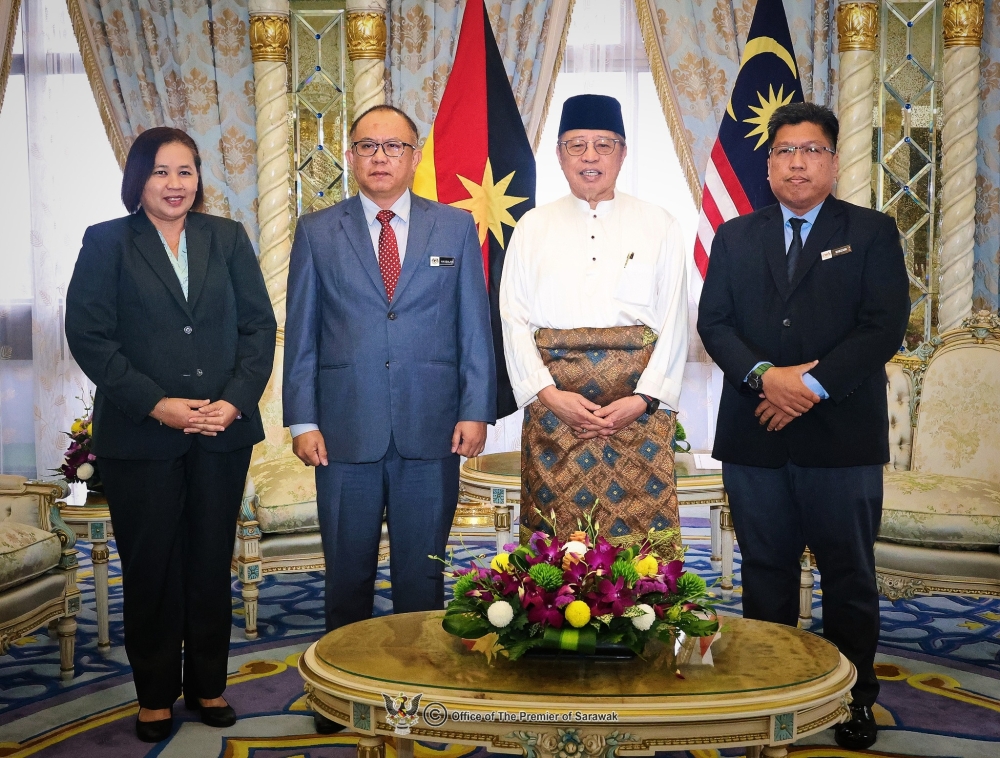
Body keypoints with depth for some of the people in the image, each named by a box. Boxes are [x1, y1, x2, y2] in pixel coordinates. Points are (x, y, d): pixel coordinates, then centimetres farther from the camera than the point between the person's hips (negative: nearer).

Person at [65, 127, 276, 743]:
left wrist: (236, 399, -10)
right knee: (151, 566, 7)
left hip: (222, 431, 2)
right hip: (140, 436, -2)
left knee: (212, 562, 9)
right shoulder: (106, 243, 2)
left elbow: (259, 324, 4)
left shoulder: (228, 238, 8)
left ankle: (208, 684, 24)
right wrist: (155, 404, -14)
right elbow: (88, 335, -6)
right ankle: (155, 694, 22)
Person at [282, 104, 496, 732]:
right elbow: (302, 335, 5)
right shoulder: (317, 233, 6)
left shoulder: (456, 227, 7)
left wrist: (476, 410, -2)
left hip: (432, 430, 0)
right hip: (345, 428, 0)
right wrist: (302, 421, -2)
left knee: (422, 569, 9)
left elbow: (475, 327, 5)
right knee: (347, 569, 10)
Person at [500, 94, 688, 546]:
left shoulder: (659, 226, 8)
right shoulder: (533, 227, 10)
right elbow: (514, 319, 4)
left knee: (640, 523, -2)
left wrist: (643, 399, -9)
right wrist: (548, 393, -9)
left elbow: (673, 321, 3)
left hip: (639, 400, 0)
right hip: (553, 400, 1)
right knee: (553, 530, 1)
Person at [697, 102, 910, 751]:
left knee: (849, 572, 7)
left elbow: (885, 326, -7)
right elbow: (714, 322, 3)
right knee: (766, 569, 11)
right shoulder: (735, 237, 12)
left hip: (843, 434, -2)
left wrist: (815, 385, -15)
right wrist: (764, 375, -14)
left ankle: (856, 697, 21)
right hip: (755, 434, 3)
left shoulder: (873, 233, 4)